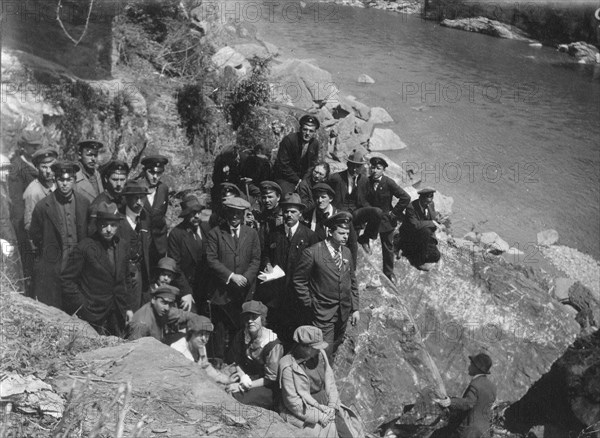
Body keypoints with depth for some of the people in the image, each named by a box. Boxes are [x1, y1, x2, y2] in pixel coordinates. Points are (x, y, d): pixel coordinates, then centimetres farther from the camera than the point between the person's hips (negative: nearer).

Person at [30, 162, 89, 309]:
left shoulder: (84, 203, 2)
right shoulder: (43, 206, -6)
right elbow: (34, 236, 5)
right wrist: (48, 251, 6)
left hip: (78, 266, 2)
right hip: (51, 269, -2)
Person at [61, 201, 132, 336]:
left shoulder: (123, 245, 5)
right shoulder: (85, 248, -11)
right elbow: (66, 279, -8)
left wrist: (129, 307, 8)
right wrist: (81, 306, -11)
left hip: (118, 315, 4)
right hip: (93, 314, -4)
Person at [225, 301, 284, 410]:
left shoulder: (273, 345, -16)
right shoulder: (241, 336, 2)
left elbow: (271, 378, -14)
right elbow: (231, 360, 11)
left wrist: (242, 386, -18)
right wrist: (242, 376, -11)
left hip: (266, 388, -5)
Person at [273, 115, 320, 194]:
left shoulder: (315, 143, -1)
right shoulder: (289, 139, -17)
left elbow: (312, 165, 6)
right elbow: (283, 165, -16)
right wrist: (297, 181, -18)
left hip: (304, 177, 5)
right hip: (286, 177, -4)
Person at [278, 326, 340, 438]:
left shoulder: (320, 354, -3)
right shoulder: (289, 367, -21)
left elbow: (330, 380, 6)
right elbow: (293, 402, -17)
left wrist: (332, 406, -6)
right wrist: (318, 416, -17)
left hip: (324, 407, 6)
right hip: (302, 414, -6)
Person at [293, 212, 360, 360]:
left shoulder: (346, 252, 6)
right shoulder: (312, 253, -14)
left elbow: (352, 281, 12)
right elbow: (298, 281, -7)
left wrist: (355, 308, 7)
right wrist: (309, 305, -6)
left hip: (344, 313, 6)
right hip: (323, 314, -6)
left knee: (335, 347, 16)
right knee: (324, 353, -7)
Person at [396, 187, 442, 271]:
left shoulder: (431, 204, -4)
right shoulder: (411, 208, -26)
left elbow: (435, 219, 8)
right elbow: (415, 225, -36)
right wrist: (432, 222, -28)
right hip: (409, 238, -6)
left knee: (436, 257, -9)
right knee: (425, 231, -35)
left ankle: (411, 254, 17)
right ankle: (420, 260, -18)